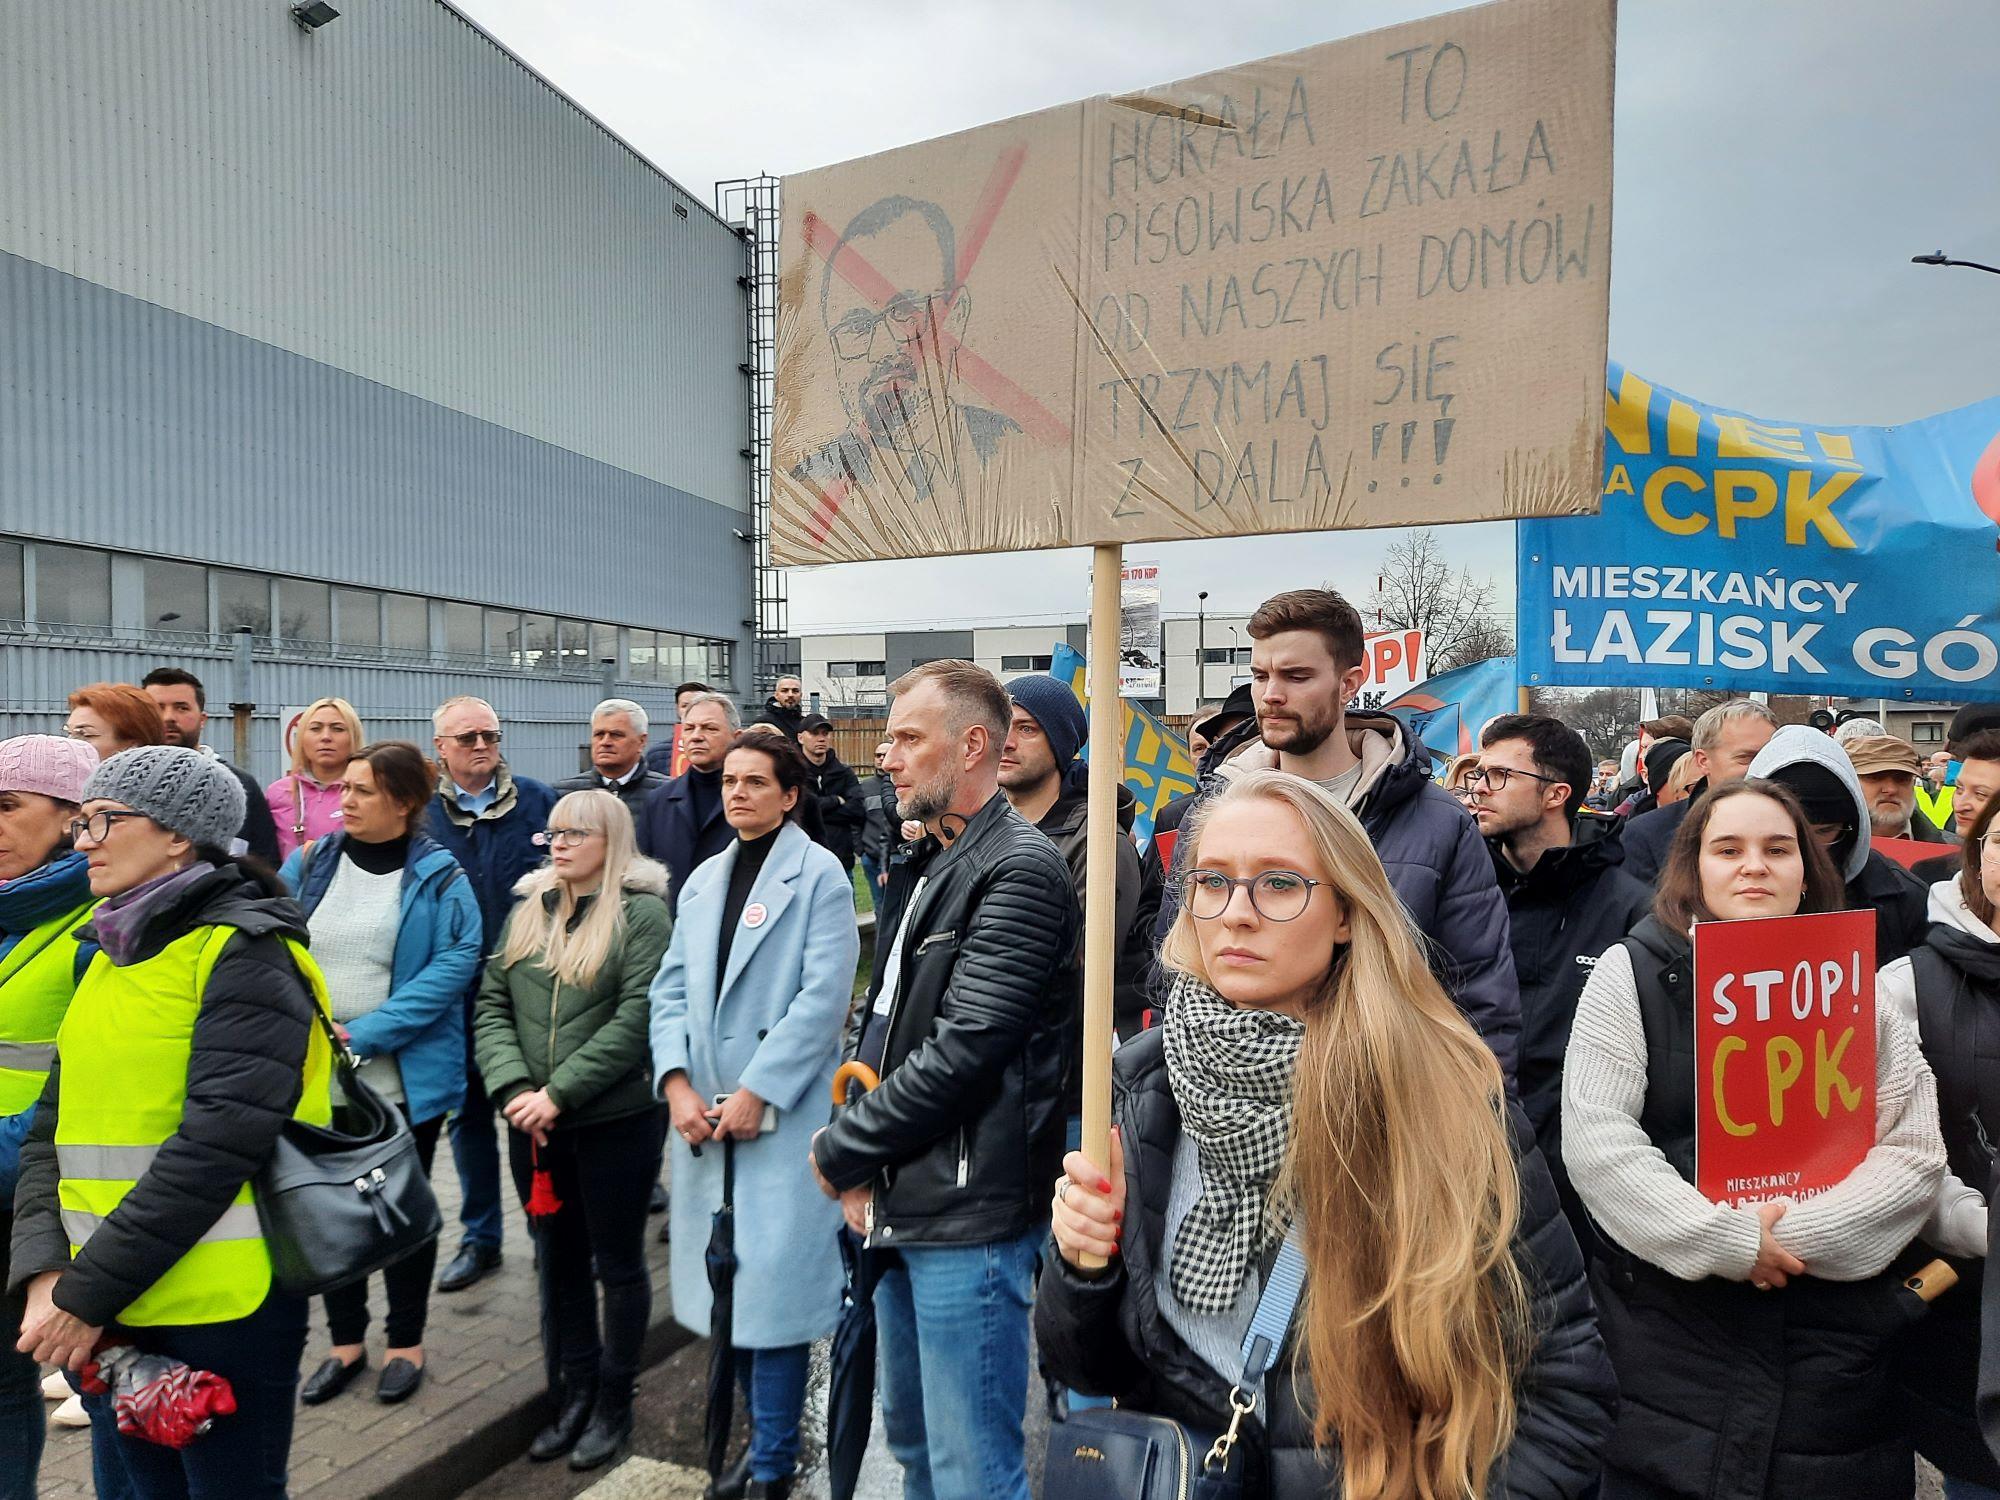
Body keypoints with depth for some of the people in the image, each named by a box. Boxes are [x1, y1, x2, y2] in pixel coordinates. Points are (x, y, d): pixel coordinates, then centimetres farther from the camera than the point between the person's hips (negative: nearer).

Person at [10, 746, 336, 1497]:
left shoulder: (243, 953, -13)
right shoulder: (111, 955, 11)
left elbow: (217, 1145, -20)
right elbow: (56, 1125, 8)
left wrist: (88, 1293, -17)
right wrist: (46, 1273, -6)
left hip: (219, 1314, -7)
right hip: (109, 1308, 7)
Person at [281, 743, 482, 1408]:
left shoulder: (438, 877, -9)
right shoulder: (309, 863, 2)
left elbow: (456, 962, -17)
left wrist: (364, 1034, -21)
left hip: (403, 1075, -3)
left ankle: (406, 1343, 29)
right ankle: (345, 1341, 34)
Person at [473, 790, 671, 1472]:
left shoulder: (641, 912, -9)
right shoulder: (527, 912, 9)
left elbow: (635, 1019, -17)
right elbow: (491, 1007, 4)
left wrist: (558, 1094, -18)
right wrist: (514, 1088, -11)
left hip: (616, 1119, -5)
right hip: (532, 1124, 5)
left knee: (618, 1264, 10)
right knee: (559, 1260, 17)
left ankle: (613, 1403, 27)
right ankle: (573, 1397, 33)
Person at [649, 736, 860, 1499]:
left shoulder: (818, 875, -6)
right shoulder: (704, 879, 13)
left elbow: (824, 997, -14)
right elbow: (672, 988, 10)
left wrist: (756, 1093, -16)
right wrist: (678, 1083, -4)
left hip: (782, 1116, -6)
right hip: (704, 1116, 6)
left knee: (773, 1289, -1)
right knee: (726, 1285, 13)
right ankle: (767, 1435, 31)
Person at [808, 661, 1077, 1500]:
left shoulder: (1022, 870, -16)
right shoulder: (926, 868, 13)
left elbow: (961, 1050, -22)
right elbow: (876, 1017, 13)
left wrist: (841, 1150, -10)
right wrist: (859, 1160, -1)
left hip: (970, 1212, -9)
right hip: (900, 1203, 9)